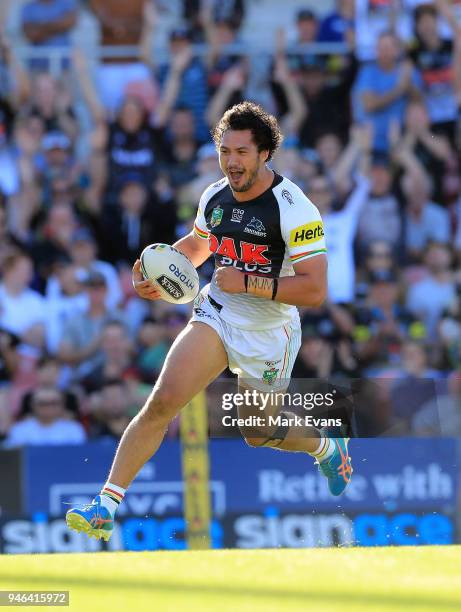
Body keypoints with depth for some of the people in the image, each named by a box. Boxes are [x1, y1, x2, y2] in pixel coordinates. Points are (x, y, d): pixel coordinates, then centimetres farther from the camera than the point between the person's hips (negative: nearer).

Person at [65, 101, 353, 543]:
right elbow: (197, 244, 21)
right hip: (216, 316, 4)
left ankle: (327, 448, 49)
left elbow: (314, 290, -26)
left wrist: (247, 282, -27)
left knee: (259, 434, 14)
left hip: (268, 336, -4)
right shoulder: (215, 197, -2)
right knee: (162, 402, -16)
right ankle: (104, 508, -17)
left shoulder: (294, 209, -22)